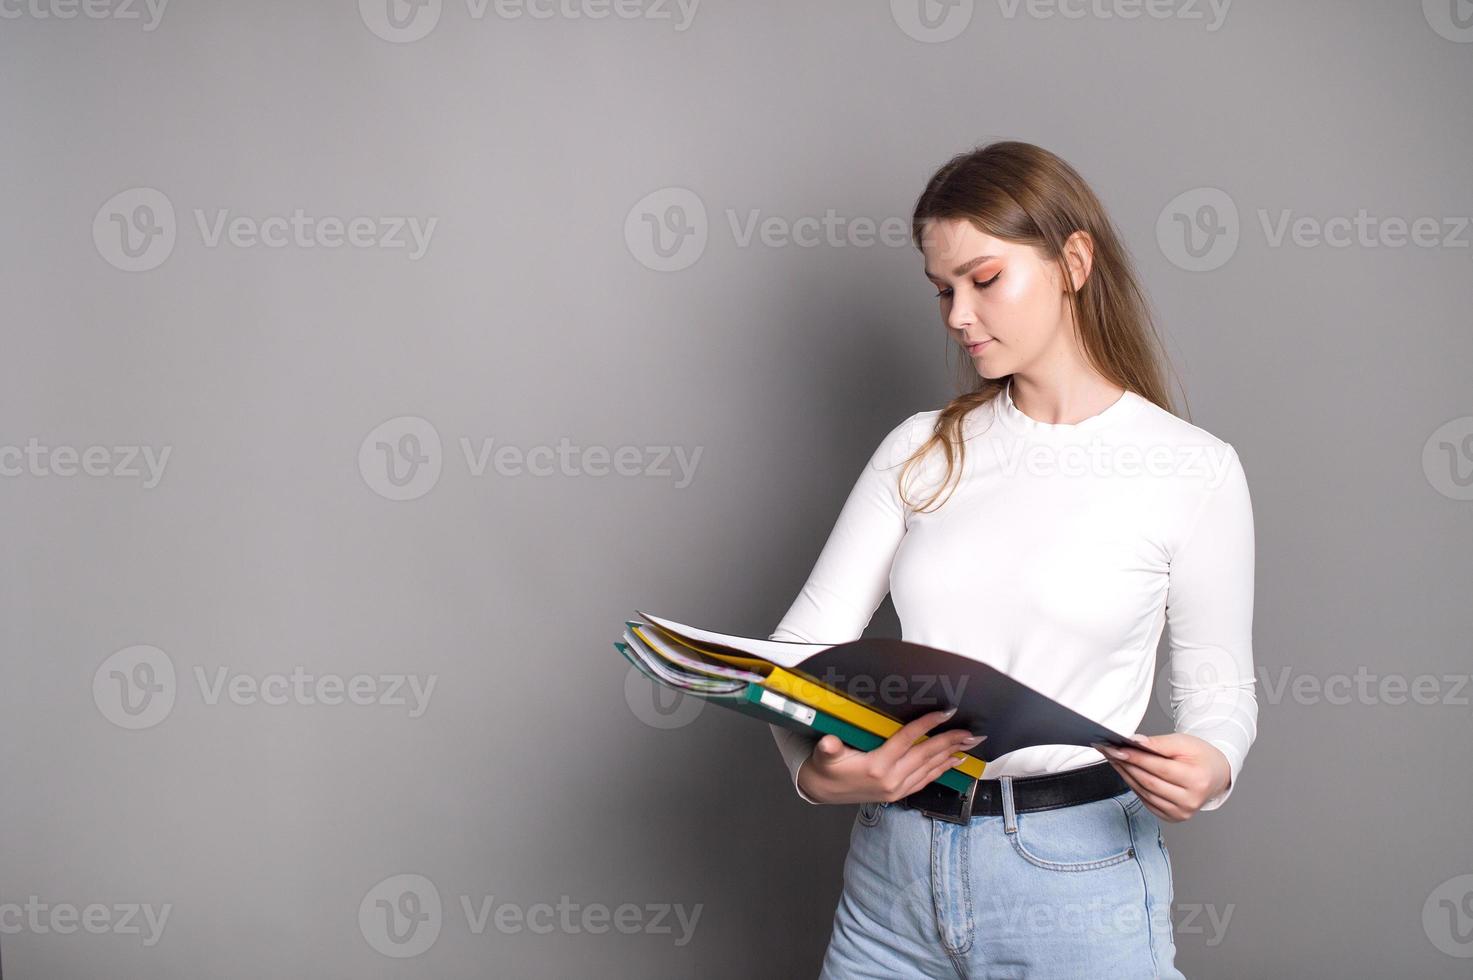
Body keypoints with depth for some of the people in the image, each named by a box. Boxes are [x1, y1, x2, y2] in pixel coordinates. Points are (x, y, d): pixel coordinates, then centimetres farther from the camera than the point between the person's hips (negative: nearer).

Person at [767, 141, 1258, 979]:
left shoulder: (1194, 469, -4)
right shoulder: (922, 449, 5)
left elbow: (1220, 690, 3)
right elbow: (809, 636, 1)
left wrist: (1207, 769, -19)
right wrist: (815, 767, -19)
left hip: (1074, 877, -3)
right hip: (894, 861, 4)